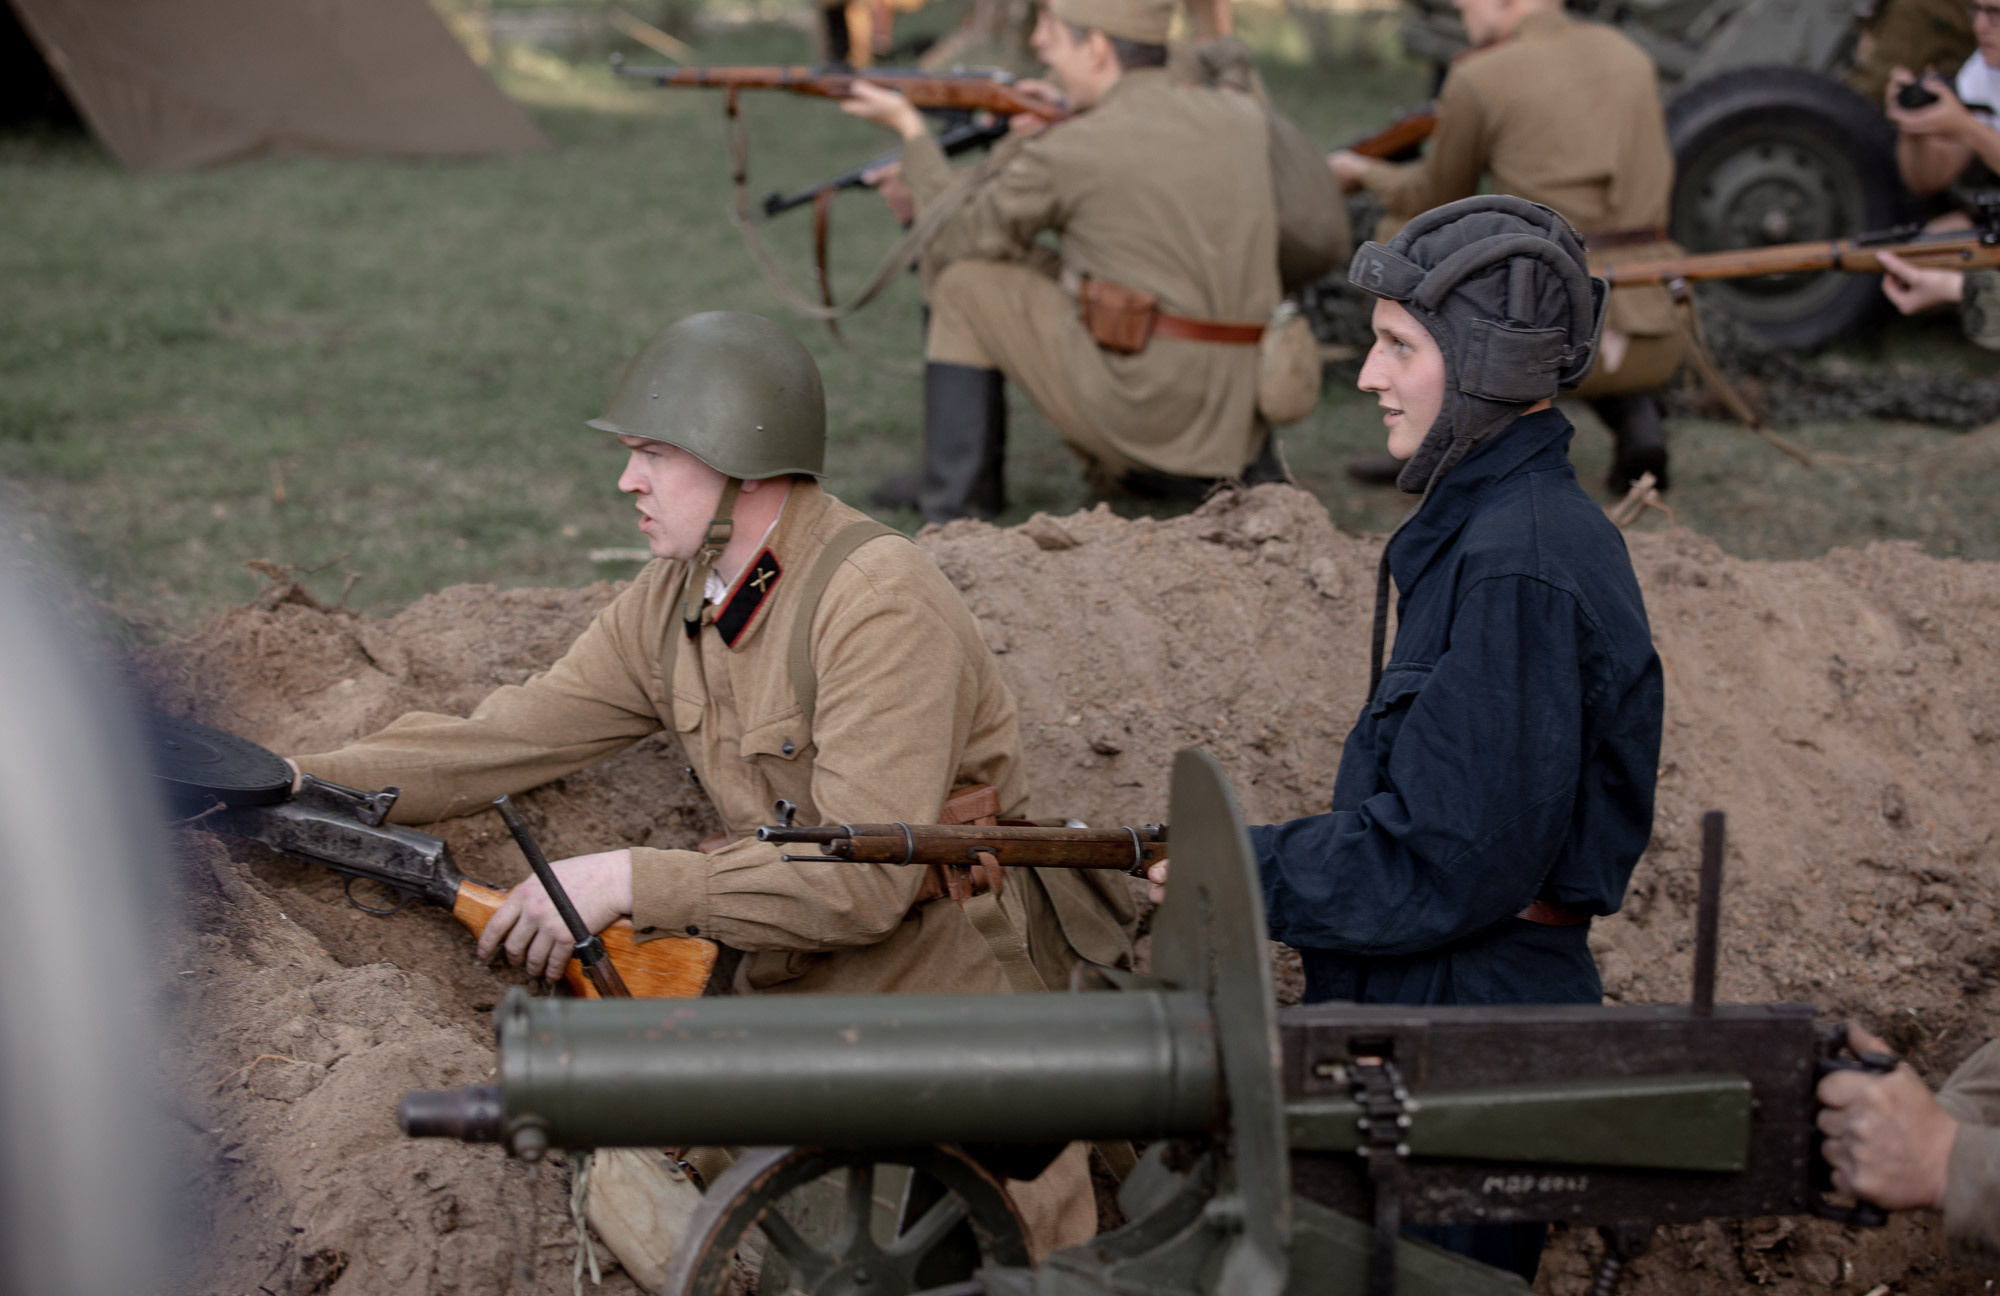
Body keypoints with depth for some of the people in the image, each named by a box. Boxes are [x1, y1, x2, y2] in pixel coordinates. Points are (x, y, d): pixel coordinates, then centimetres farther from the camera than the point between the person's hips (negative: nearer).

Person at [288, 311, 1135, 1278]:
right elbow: (507, 739, 7)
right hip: (794, 997, 7)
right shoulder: (671, 606, 6)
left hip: (952, 997, -7)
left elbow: (862, 881, -26)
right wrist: (303, 784, -3)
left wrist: (629, 880, -24)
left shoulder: (878, 600, -20)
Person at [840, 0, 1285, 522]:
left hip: (1136, 402, -6)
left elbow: (952, 239, 4)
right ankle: (1243, 465, 17)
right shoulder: (1244, 119, 6)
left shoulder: (1068, 153, -10)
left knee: (963, 278, 8)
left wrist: (910, 127, 15)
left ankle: (959, 487, 14)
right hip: (1234, 414, 6)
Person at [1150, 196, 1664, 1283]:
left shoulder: (1518, 563, -20)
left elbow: (1457, 856, -23)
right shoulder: (1482, 526, 12)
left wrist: (1246, 875, -13)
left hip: (1472, 1030, -10)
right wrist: (1264, 856, 9)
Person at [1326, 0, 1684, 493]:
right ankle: (1637, 422, 12)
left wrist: (1364, 172, 38)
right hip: (1657, 347, 5)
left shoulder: (1478, 78, 1)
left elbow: (1435, 201, 18)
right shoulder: (1628, 53, 16)